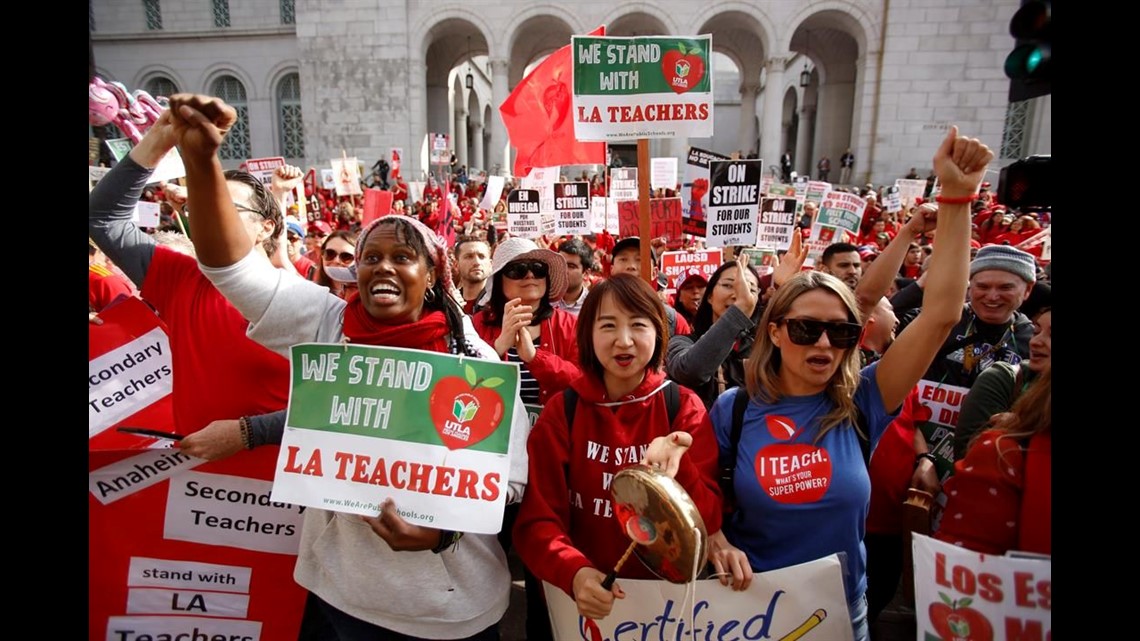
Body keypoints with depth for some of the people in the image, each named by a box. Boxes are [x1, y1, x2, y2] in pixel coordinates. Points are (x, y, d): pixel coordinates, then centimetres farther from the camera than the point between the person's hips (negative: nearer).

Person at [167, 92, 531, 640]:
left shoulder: (476, 360, -9)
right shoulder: (325, 325, -4)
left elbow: (510, 474, -7)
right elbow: (234, 267, -12)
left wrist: (445, 525, -23)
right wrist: (201, 160, -23)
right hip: (342, 588, 2)